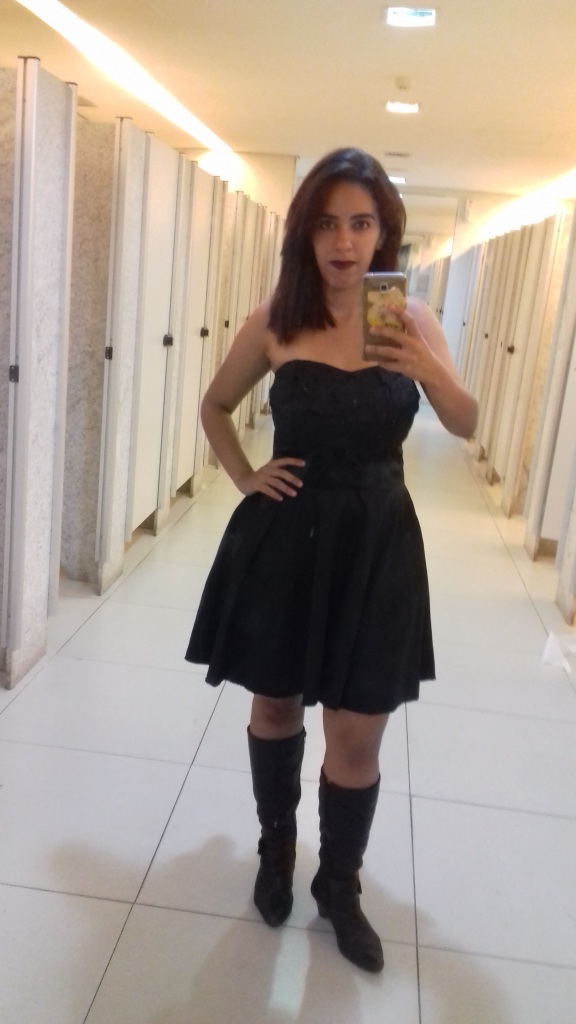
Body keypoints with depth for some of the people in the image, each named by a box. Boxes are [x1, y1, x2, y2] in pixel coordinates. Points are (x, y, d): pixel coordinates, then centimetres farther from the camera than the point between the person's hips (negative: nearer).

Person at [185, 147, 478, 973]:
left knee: (358, 737, 4)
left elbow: (467, 426, 1)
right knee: (275, 707, 16)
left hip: (376, 543, 0)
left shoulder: (412, 318, -2)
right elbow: (215, 406, 11)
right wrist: (244, 478, -1)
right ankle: (277, 849, 43)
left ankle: (340, 885, 29)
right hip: (285, 538, 0)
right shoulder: (275, 323, -4)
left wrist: (427, 369, -17)